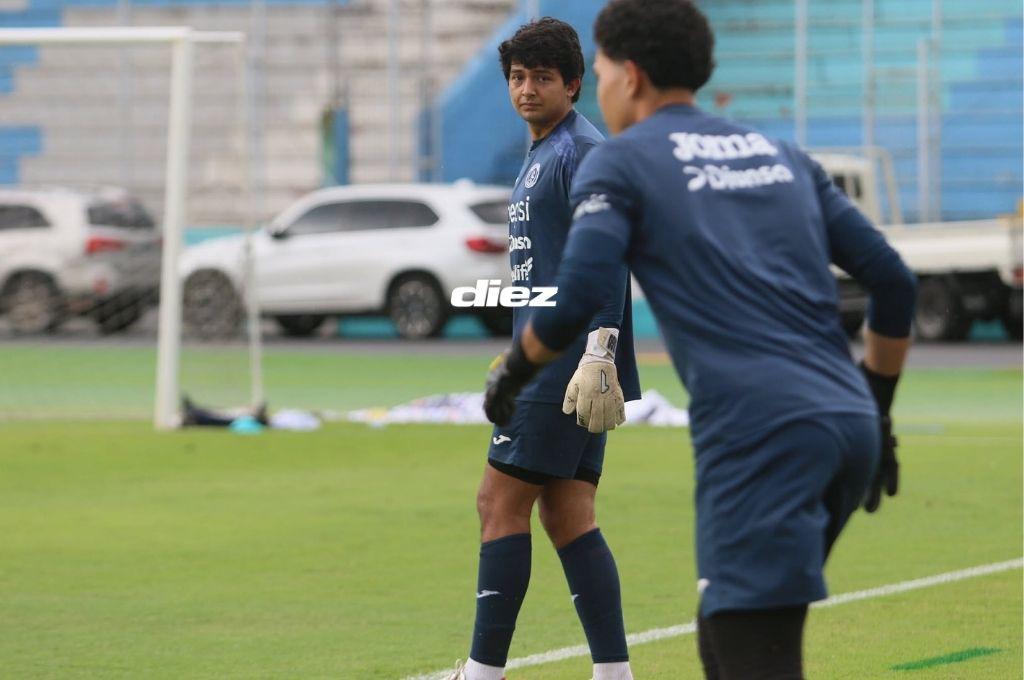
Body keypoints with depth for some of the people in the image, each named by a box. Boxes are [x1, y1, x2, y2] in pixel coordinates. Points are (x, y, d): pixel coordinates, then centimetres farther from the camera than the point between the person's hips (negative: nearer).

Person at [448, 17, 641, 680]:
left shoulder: (583, 153, -10)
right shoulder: (541, 155, 21)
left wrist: (597, 355, -26)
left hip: (572, 368, -10)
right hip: (549, 366, 10)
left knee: (501, 504, -9)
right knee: (567, 518, 6)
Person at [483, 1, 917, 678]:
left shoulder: (621, 162, 6)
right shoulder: (783, 156, 23)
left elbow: (575, 300, -7)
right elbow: (893, 282, 19)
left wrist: (513, 372, 11)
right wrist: (876, 413, 27)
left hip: (760, 437, -7)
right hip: (849, 429, 7)